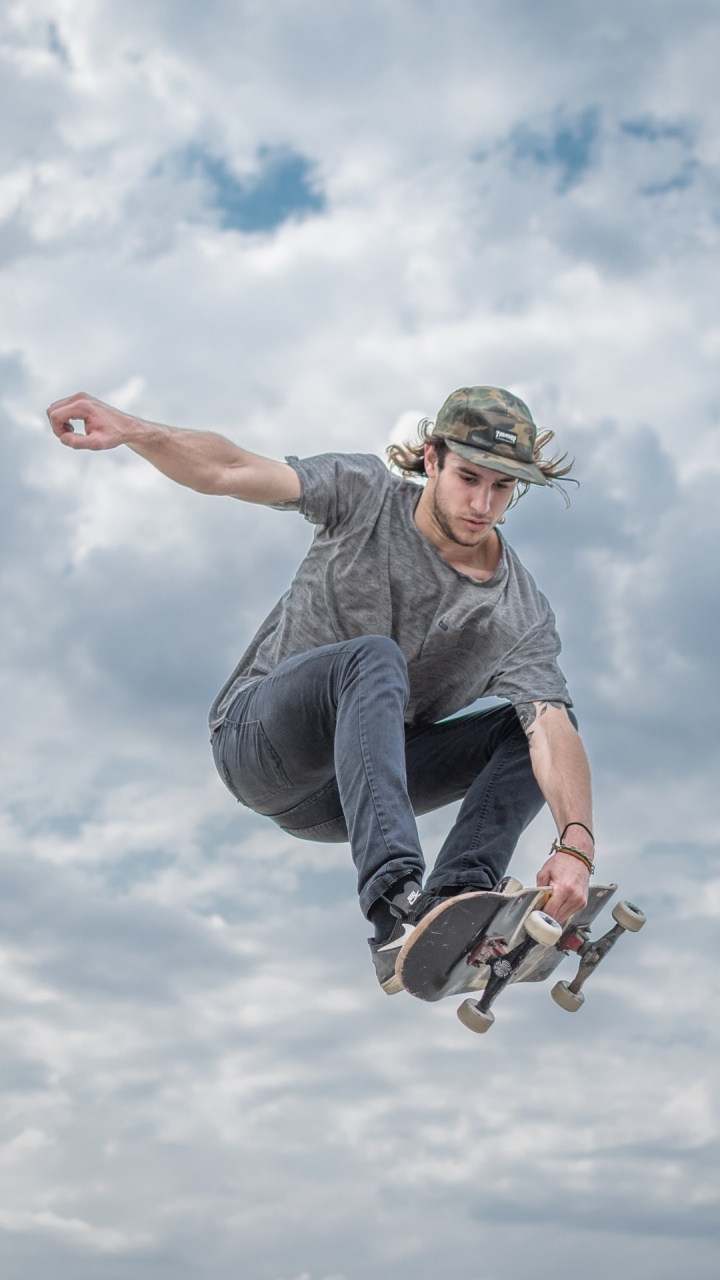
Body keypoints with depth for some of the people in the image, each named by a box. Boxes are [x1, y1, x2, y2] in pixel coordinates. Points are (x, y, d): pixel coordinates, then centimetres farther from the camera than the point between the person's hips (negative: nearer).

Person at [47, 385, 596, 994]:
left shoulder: (520, 614, -10)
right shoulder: (367, 494, -9)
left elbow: (551, 729, -25)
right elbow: (230, 471, -17)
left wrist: (575, 846, -42)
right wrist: (129, 429, -35)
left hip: (345, 788, 3)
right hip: (258, 735, -3)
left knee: (533, 724, -13)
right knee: (376, 658, -35)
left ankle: (457, 899, -35)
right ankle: (396, 908, -51)